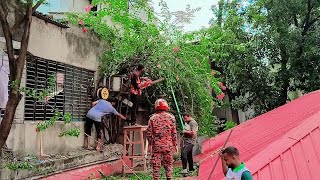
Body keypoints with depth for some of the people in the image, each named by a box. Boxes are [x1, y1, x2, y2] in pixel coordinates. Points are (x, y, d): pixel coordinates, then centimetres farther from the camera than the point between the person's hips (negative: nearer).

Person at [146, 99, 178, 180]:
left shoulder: (152, 118, -1)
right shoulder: (171, 117, 0)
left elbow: (149, 133, -1)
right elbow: (174, 133, 1)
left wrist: (150, 143, 11)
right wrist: (175, 145, 9)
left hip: (156, 145, 0)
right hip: (168, 145, 1)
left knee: (156, 165, 6)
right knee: (168, 164, 11)